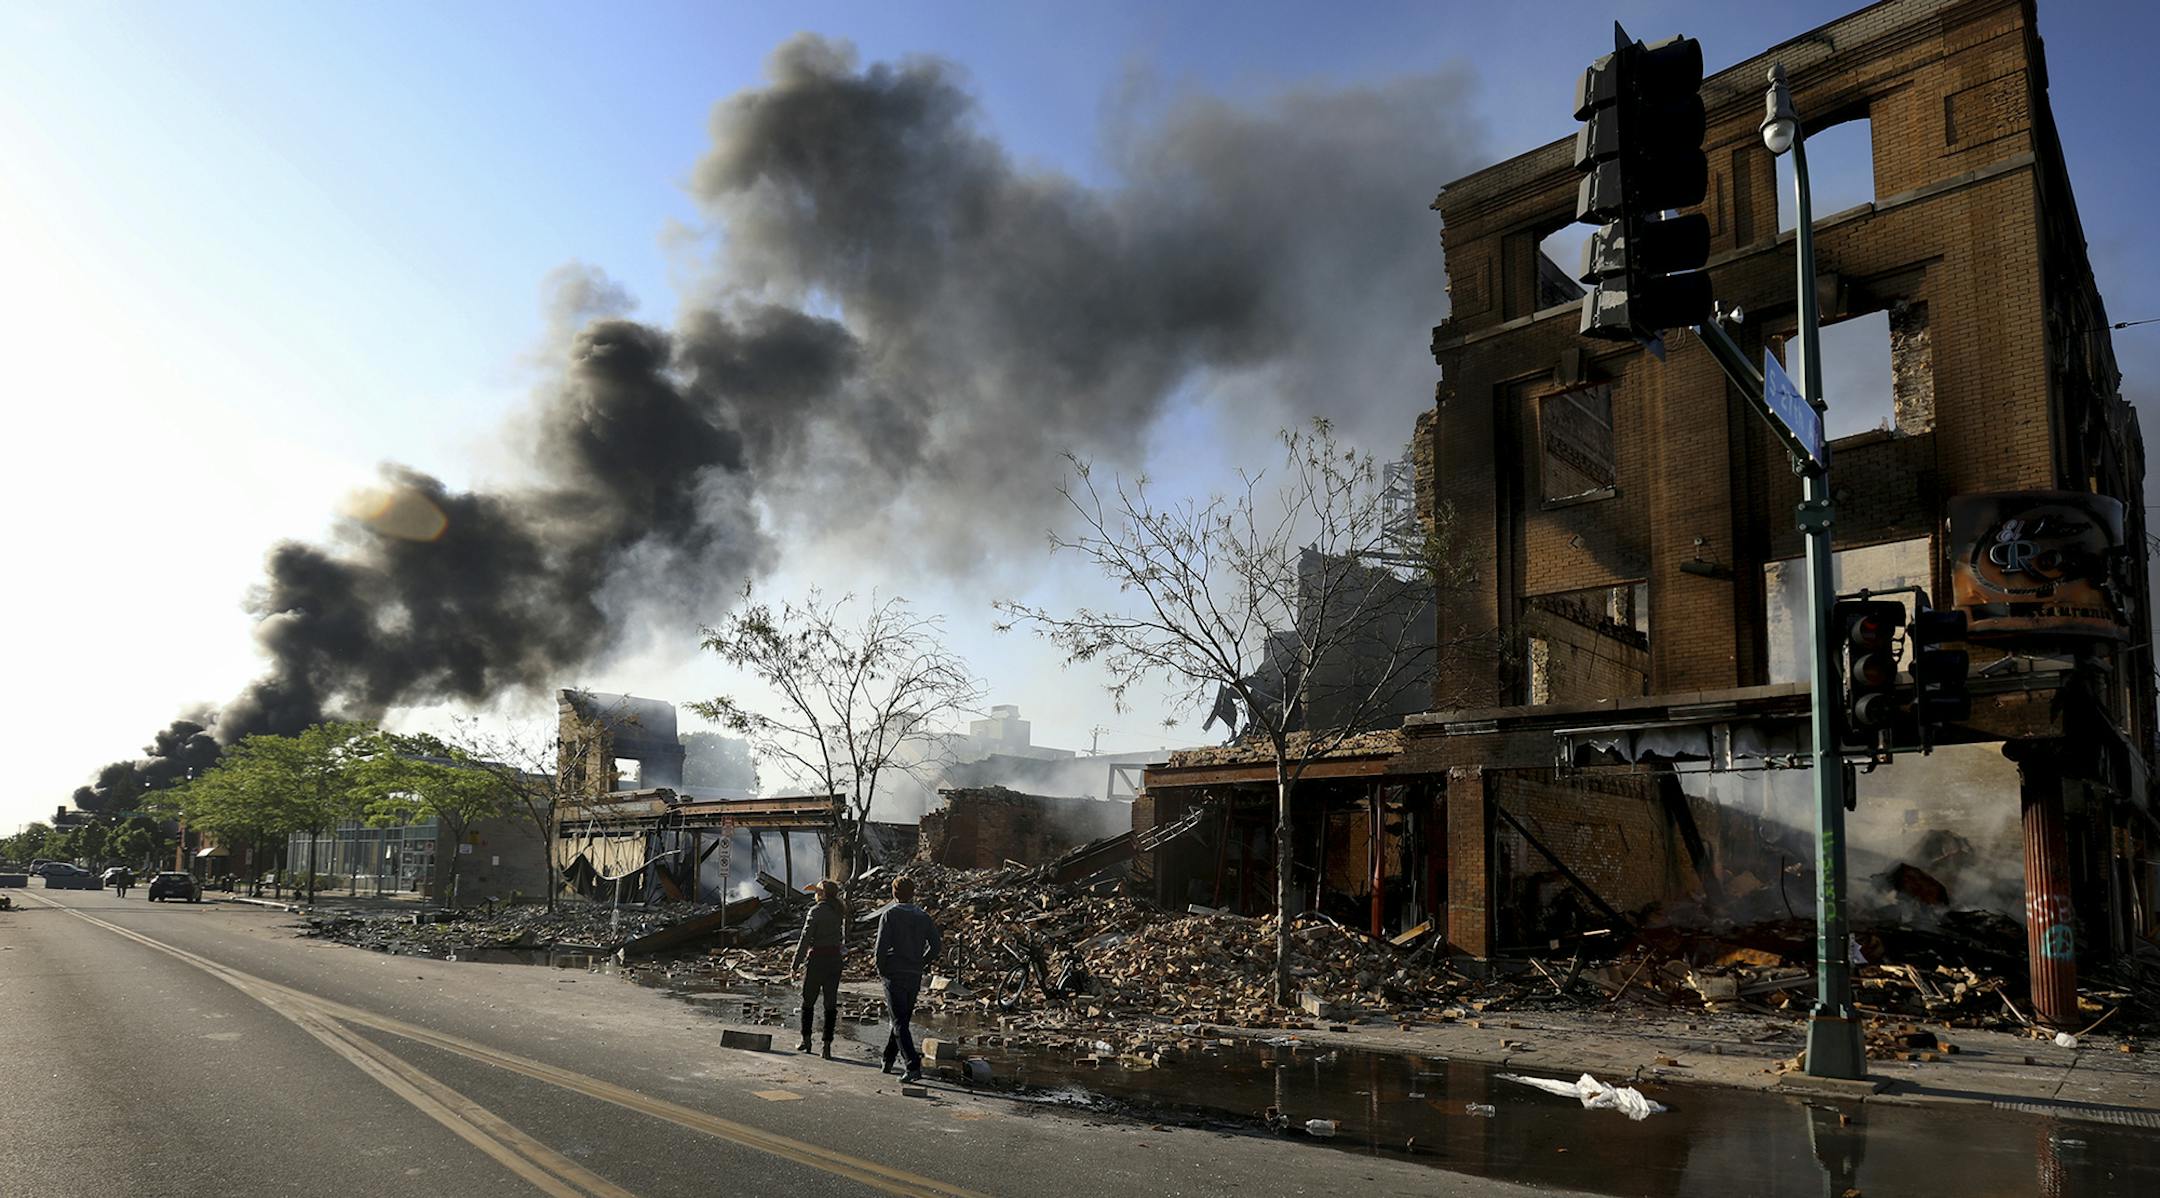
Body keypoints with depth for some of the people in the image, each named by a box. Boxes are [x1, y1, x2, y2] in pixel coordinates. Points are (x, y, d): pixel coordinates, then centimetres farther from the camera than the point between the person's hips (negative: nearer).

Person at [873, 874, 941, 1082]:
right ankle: (888, 1060, 31)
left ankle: (914, 1066, -17)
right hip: (915, 977, 5)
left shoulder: (890, 915, -6)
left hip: (894, 974, -5)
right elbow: (936, 945, 3)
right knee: (902, 1019, 19)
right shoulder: (923, 916, 7)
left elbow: (882, 946, -12)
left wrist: (881, 969, 2)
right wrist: (921, 964, 13)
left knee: (900, 1023, -6)